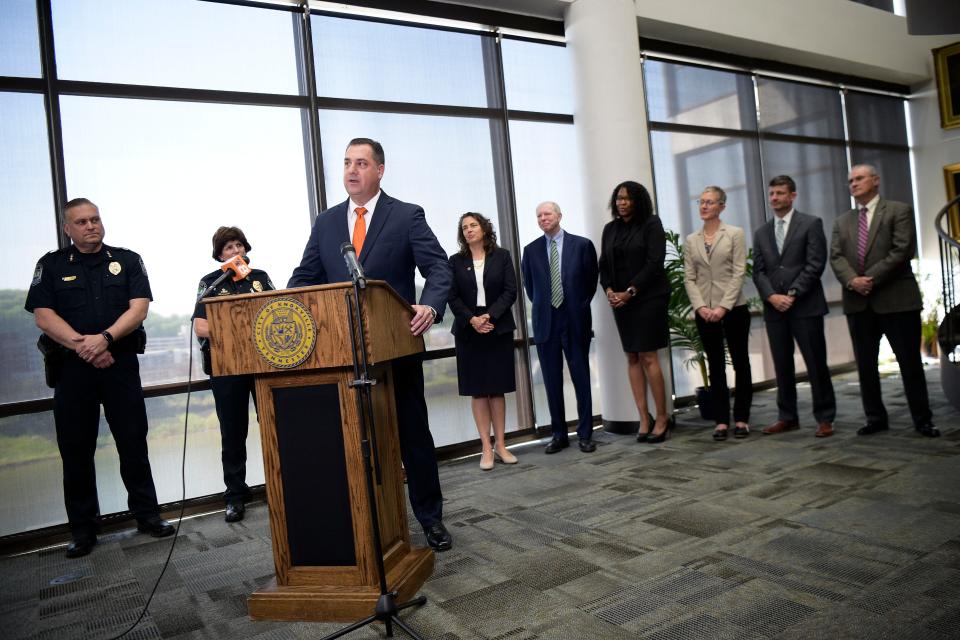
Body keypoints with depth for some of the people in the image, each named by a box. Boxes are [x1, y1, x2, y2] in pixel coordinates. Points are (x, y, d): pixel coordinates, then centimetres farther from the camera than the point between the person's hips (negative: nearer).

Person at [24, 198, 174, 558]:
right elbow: (43, 315, -3)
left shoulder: (127, 261, 8)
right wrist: (82, 345, -17)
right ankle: (82, 529, 16)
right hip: (72, 367, 1)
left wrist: (105, 338, -19)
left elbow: (139, 307, -4)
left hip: (121, 363, 0)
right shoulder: (51, 266, 8)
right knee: (76, 449, 5)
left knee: (134, 443, 3)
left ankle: (147, 514, 15)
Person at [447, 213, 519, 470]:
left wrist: (490, 316, -14)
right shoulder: (456, 261, 5)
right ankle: (486, 447, 6)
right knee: (478, 390, 2)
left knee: (497, 389, 5)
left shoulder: (502, 256, 5)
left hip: (498, 328, 0)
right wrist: (472, 320, -14)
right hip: (469, 330, 0)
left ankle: (500, 444, 13)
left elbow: (510, 291, -2)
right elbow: (453, 297, 0)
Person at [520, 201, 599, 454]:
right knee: (552, 382, 6)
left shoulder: (582, 245, 0)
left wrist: (579, 307, 7)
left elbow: (591, 281, 7)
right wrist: (543, 307, 10)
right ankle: (559, 434, 16)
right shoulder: (531, 250, 6)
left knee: (581, 379, 4)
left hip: (575, 321, -2)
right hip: (546, 322, 2)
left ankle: (585, 434, 13)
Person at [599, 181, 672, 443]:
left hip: (648, 298, -5)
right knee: (632, 358, 3)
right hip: (619, 300, 5)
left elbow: (654, 262, -10)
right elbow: (604, 264, 12)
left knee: (648, 357, -8)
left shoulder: (651, 224, -2)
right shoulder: (610, 229, 13)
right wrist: (609, 290, -6)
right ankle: (644, 420, 8)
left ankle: (661, 418, 3)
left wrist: (630, 292, -14)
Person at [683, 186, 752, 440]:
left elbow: (739, 273, -7)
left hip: (733, 308, -2)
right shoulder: (691, 240, 8)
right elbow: (689, 278, 5)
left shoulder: (735, 234, 0)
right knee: (716, 366, 6)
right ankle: (721, 420, 11)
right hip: (704, 312, 3)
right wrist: (700, 306, -10)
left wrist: (723, 306, -16)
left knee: (740, 362, 5)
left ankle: (741, 419, 15)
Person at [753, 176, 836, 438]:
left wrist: (792, 294, -13)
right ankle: (787, 417, 17)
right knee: (782, 366, 8)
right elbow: (758, 271, 9)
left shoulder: (811, 224, 2)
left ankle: (825, 418, 11)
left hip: (805, 306, -4)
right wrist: (772, 297, -8)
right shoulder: (761, 232, 15)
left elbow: (815, 265, -6)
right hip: (774, 308, 4)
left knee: (816, 364, 0)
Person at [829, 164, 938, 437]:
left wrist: (871, 279, -16)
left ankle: (922, 420, 12)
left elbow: (902, 250, -9)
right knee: (865, 364, 7)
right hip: (858, 303, 4)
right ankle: (876, 418, 17)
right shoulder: (842, 222, 16)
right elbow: (836, 257, 4)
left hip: (896, 299, -4)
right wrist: (852, 281, -15)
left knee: (910, 363, 1)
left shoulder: (899, 210, 3)